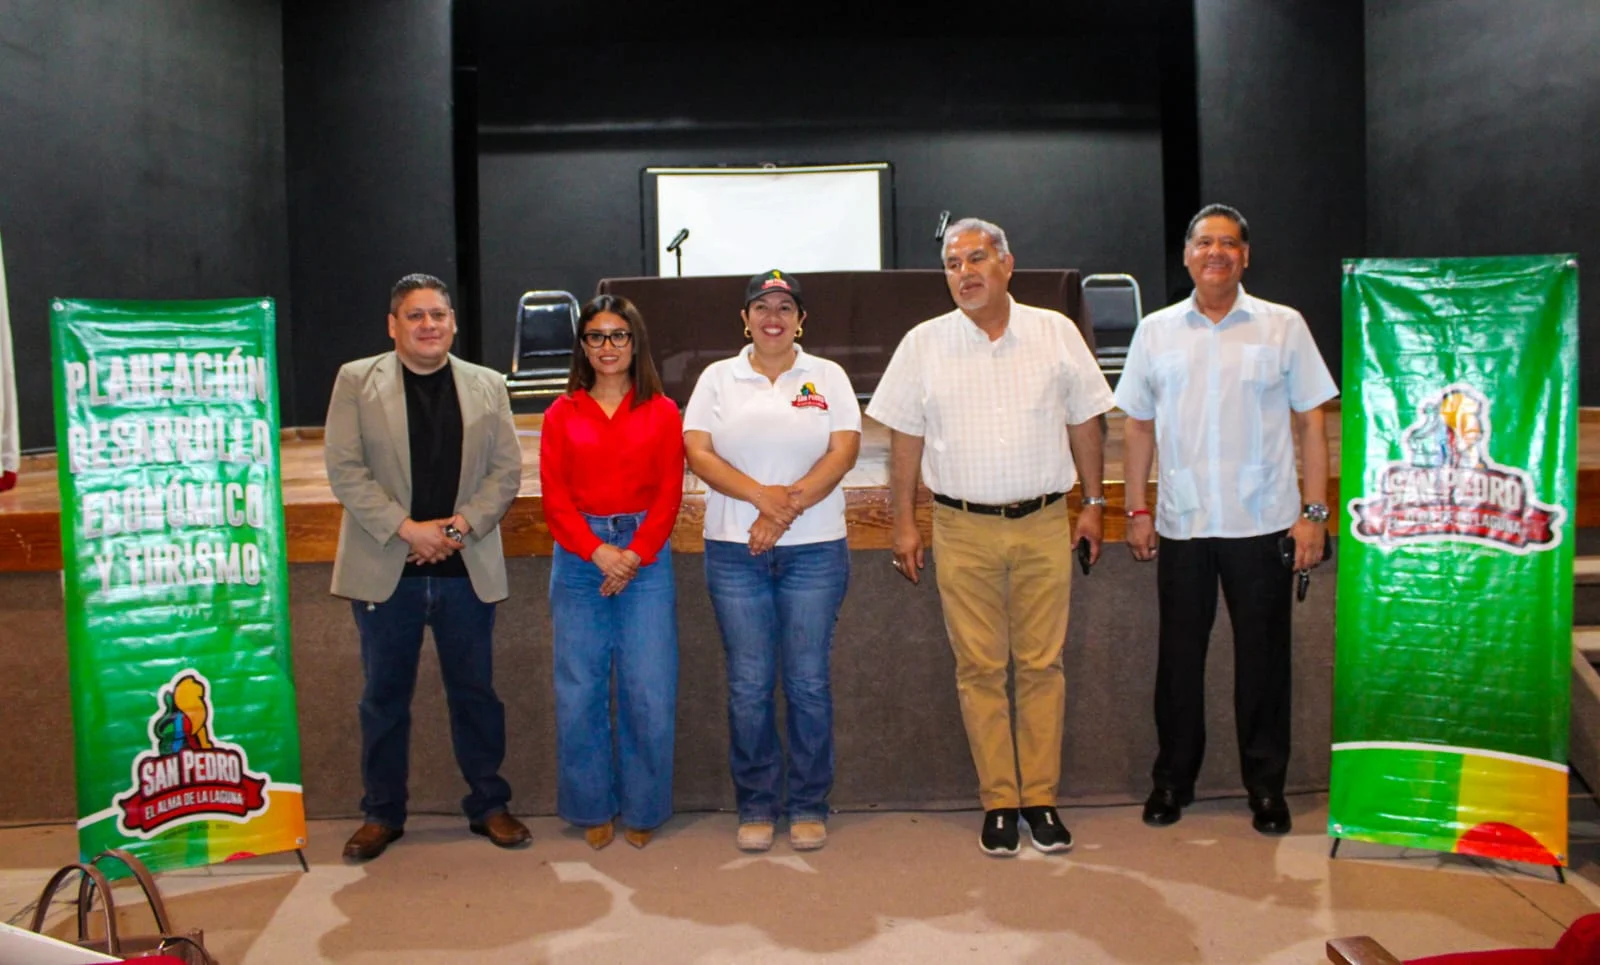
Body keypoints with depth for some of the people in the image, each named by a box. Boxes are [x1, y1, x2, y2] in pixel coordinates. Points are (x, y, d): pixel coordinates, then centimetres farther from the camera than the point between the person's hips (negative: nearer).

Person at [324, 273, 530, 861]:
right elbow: (344, 468, -5)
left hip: (467, 569, 1)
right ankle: (382, 813, 23)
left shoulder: (487, 386, 8)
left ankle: (489, 805, 23)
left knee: (475, 692, 9)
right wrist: (407, 528, -14)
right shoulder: (356, 381, 3)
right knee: (384, 696, 9)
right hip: (385, 568, -1)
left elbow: (507, 470, 3)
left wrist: (459, 526, -11)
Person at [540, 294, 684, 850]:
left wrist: (634, 555, -12)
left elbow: (669, 495, 1)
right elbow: (555, 497, 2)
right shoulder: (562, 415, 9)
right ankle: (593, 810, 19)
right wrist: (597, 552, -12)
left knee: (648, 694, -2)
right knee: (579, 693, 3)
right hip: (578, 558, 1)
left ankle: (641, 810, 16)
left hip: (646, 557, -1)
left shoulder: (661, 413, 6)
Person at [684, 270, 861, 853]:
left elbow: (844, 452, -2)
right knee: (749, 684, 3)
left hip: (814, 549, 0)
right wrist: (763, 495, -15)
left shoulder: (828, 377, 9)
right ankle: (756, 806, 16)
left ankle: (808, 806, 16)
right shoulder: (718, 378, 10)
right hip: (734, 550, 1)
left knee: (808, 681, 3)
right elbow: (698, 453, 0)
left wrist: (789, 507, -13)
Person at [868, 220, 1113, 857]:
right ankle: (998, 802, 14)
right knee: (979, 669, 3)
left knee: (1042, 664, 4)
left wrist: (1093, 503, 8)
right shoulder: (924, 344, 3)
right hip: (962, 529, 0)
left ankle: (1040, 798, 15)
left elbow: (1084, 423, 10)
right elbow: (905, 439, 6)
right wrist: (904, 523, 3)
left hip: (1044, 524, 0)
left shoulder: (1055, 333, 4)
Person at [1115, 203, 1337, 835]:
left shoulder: (1283, 326, 3)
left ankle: (1266, 786, 22)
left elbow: (1311, 422, 3)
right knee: (1178, 658, 9)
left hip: (1262, 522, -1)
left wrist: (1315, 511, -3)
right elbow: (1140, 426, 12)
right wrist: (1137, 510, 7)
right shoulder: (1156, 331, 8)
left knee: (1263, 658, 6)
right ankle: (1172, 779, 23)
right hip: (1182, 523, 2)